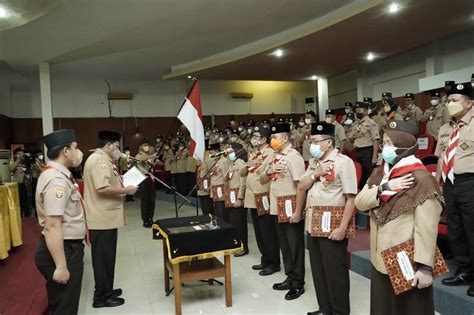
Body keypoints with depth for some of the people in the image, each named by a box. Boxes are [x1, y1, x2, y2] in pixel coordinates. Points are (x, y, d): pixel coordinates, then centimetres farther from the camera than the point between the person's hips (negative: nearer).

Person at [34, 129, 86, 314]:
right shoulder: (56, 180, -23)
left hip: (68, 247, 10)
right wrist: (61, 266, -27)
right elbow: (52, 226, -28)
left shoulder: (58, 175, 10)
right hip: (63, 250, -10)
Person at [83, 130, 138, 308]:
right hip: (103, 218, -11)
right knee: (103, 257, 1)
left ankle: (105, 291, 32)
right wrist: (126, 190, -18)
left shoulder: (102, 159, 16)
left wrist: (120, 182, 11)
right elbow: (103, 188, -28)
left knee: (106, 256, 19)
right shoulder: (99, 160, -18)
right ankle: (101, 297, 13)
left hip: (105, 216, 11)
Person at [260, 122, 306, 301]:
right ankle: (290, 277, 30)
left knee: (295, 244, 3)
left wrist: (298, 210, -21)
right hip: (278, 207, 8)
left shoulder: (293, 156, -14)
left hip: (291, 207, -8)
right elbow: (262, 181, 14)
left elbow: (301, 185, -18)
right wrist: (269, 171, -8)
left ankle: (298, 283, 16)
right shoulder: (275, 157, 10)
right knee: (284, 243, 16)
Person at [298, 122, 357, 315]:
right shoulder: (313, 162, 12)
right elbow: (301, 187, 7)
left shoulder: (343, 162, -11)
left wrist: (342, 228, -19)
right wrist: (316, 173, -10)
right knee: (318, 269, 16)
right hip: (313, 224, 7)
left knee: (335, 271, 4)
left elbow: (351, 198, -15)